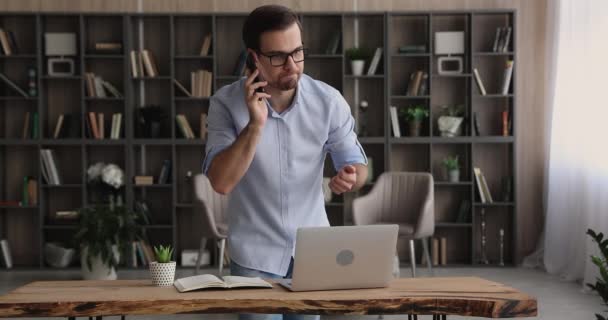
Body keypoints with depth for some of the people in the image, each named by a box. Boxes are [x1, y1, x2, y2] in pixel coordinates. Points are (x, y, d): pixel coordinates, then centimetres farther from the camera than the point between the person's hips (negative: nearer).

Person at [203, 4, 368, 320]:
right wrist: (255, 125, -28)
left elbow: (357, 163, -1)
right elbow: (221, 182, -18)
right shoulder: (226, 103, -12)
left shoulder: (328, 100, -9)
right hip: (255, 255, -2)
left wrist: (351, 176, -25)